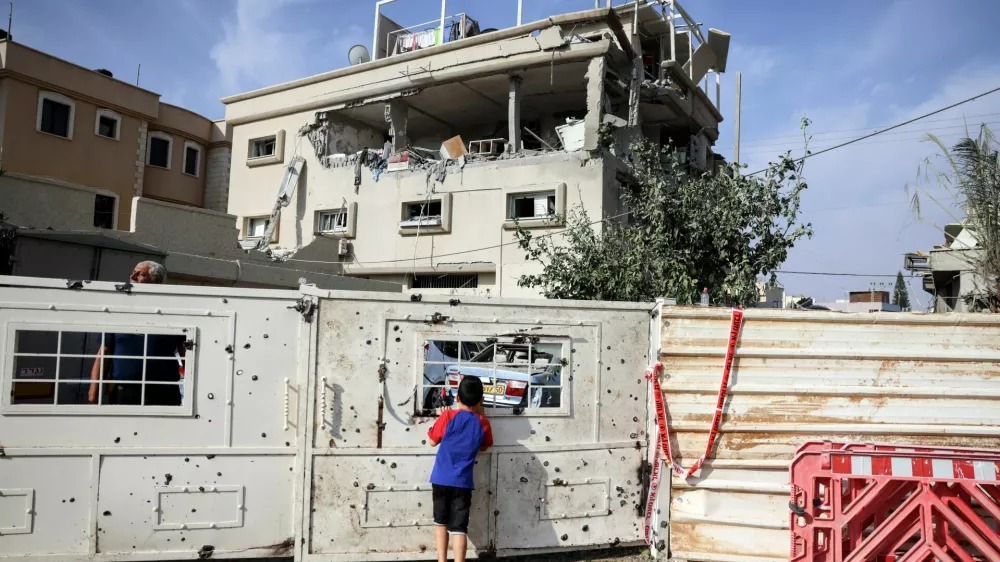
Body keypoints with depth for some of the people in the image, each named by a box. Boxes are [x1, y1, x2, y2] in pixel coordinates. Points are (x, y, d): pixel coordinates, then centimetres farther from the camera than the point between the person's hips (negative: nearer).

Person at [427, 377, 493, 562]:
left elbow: (433, 441, 6)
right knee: (459, 527, 2)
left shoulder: (447, 416, -7)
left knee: (441, 522, 17)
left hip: (441, 479, 0)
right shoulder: (483, 423, -1)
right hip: (462, 482, 0)